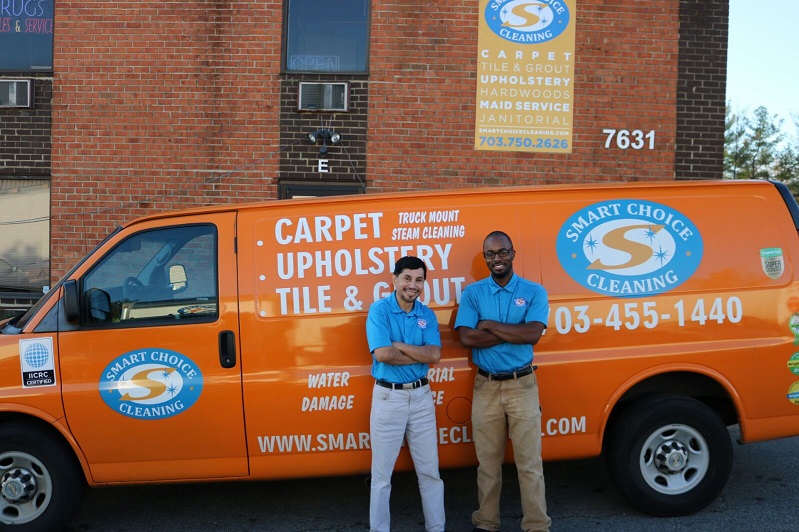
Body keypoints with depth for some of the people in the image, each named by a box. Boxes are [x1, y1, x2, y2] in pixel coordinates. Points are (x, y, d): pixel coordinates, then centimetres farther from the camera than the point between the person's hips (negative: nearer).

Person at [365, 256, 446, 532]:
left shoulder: (427, 314, 4)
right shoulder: (379, 310, -9)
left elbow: (435, 356, -9)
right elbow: (382, 354, -21)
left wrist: (399, 345, -16)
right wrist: (420, 354, -11)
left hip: (421, 395, 4)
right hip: (388, 397, -4)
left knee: (430, 470, 12)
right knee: (382, 474, 7)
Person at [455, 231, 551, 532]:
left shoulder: (534, 292, 0)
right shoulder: (472, 293, 1)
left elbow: (533, 334, -16)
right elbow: (466, 337, -13)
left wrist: (490, 325, -13)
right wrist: (514, 333, -14)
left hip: (523, 385, -1)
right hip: (486, 387, 1)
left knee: (529, 461, 4)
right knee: (488, 462, 11)